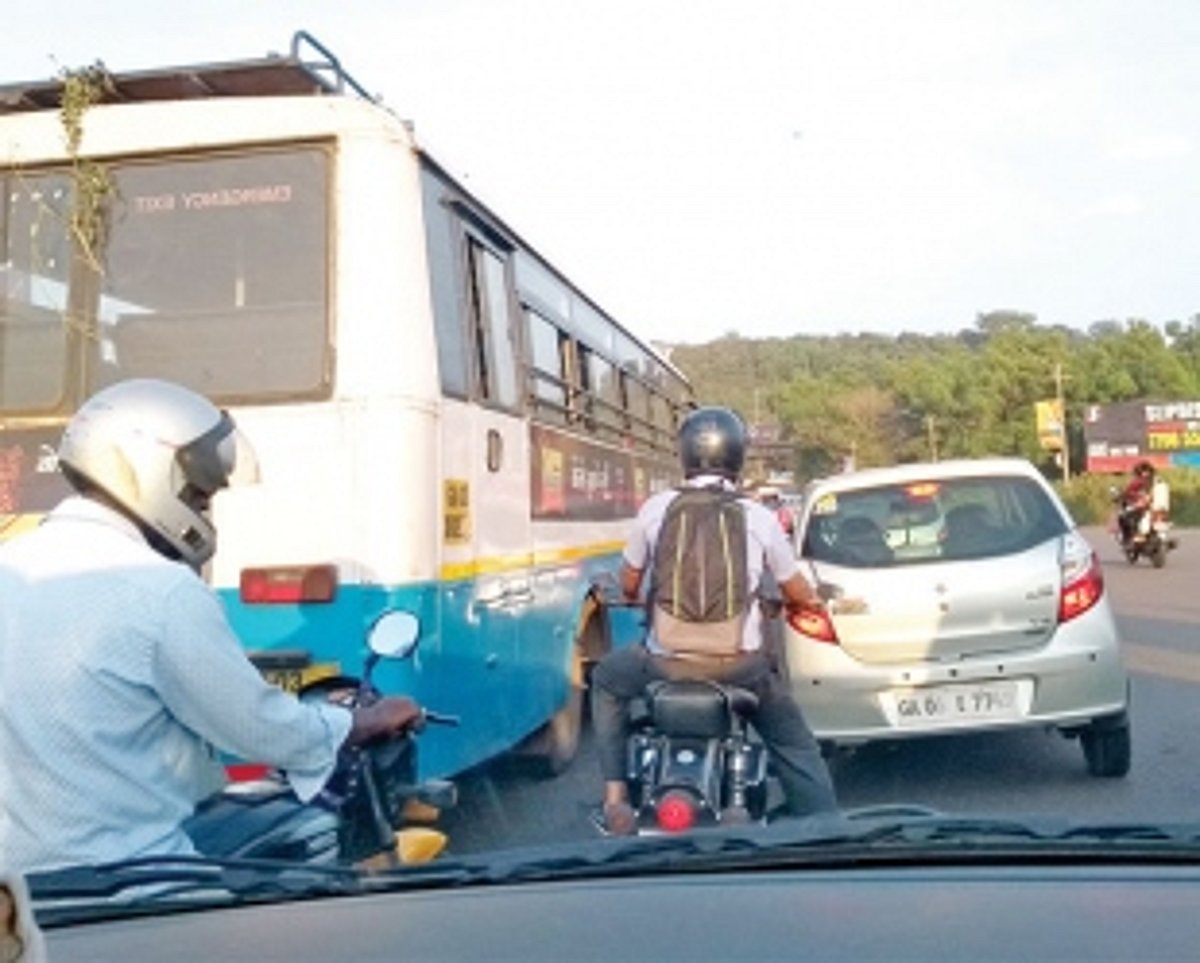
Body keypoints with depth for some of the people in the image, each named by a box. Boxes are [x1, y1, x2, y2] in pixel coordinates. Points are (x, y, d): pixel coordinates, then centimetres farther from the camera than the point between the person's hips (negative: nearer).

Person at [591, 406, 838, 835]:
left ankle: (615, 796, 20)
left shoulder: (656, 508, 0)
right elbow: (798, 593, 11)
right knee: (796, 748, 21)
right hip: (740, 663, 0)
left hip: (667, 660, 0)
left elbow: (628, 584, 12)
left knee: (607, 679, 29)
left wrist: (637, 599, 37)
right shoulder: (759, 518, -1)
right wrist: (812, 600, 36)